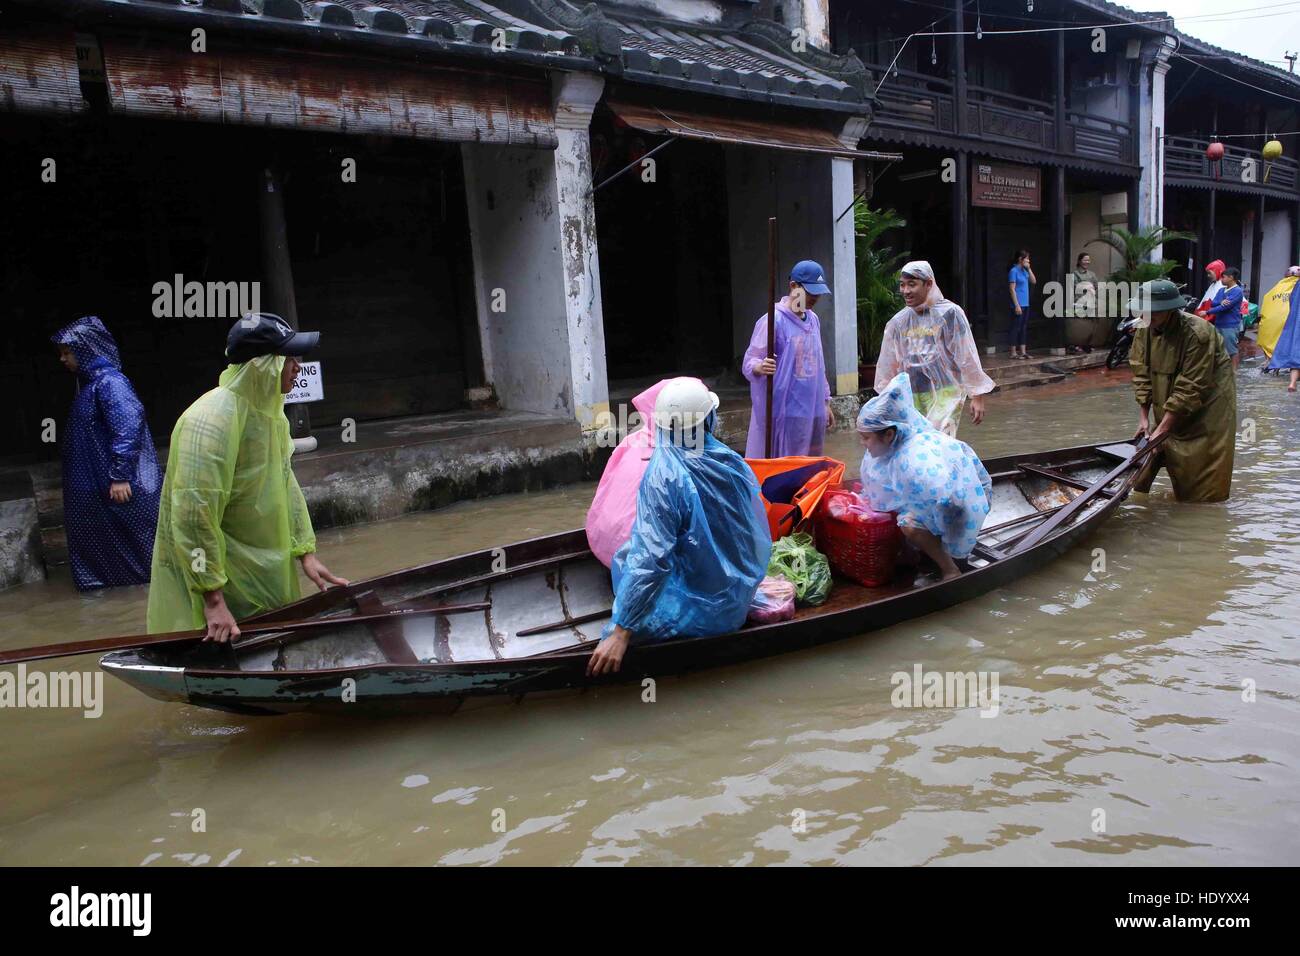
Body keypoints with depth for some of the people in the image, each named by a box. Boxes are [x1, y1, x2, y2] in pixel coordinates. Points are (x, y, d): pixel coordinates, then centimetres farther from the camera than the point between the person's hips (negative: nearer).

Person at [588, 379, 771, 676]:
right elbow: (760, 538, 3)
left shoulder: (664, 475, -22)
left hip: (700, 612, -6)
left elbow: (649, 558, -26)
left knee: (625, 556, 10)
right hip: (739, 600, 6)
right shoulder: (733, 461, -6)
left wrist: (621, 632, -22)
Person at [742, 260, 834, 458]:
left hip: (813, 411, 7)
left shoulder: (813, 319, 12)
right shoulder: (773, 320, -11)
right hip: (783, 412, -7)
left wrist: (825, 402, 20)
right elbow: (749, 361, -13)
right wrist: (760, 367, -35)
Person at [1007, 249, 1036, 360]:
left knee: (1024, 328, 9)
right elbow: (1012, 289, -14)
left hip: (1026, 304, 8)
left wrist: (1029, 269, 3)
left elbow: (1034, 281, 12)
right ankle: (1013, 353, -1)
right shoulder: (1014, 271, -10)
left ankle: (1023, 351, 13)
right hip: (1018, 305, -8)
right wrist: (1016, 305, -18)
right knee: (1016, 328, -5)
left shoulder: (1024, 270, 13)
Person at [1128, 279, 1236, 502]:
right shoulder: (1144, 329, -9)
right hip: (1168, 404, 6)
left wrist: (1162, 429, -26)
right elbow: (1141, 373, -1)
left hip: (1208, 404, -6)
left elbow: (1190, 389, -27)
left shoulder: (1197, 334, -28)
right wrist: (1144, 417, -5)